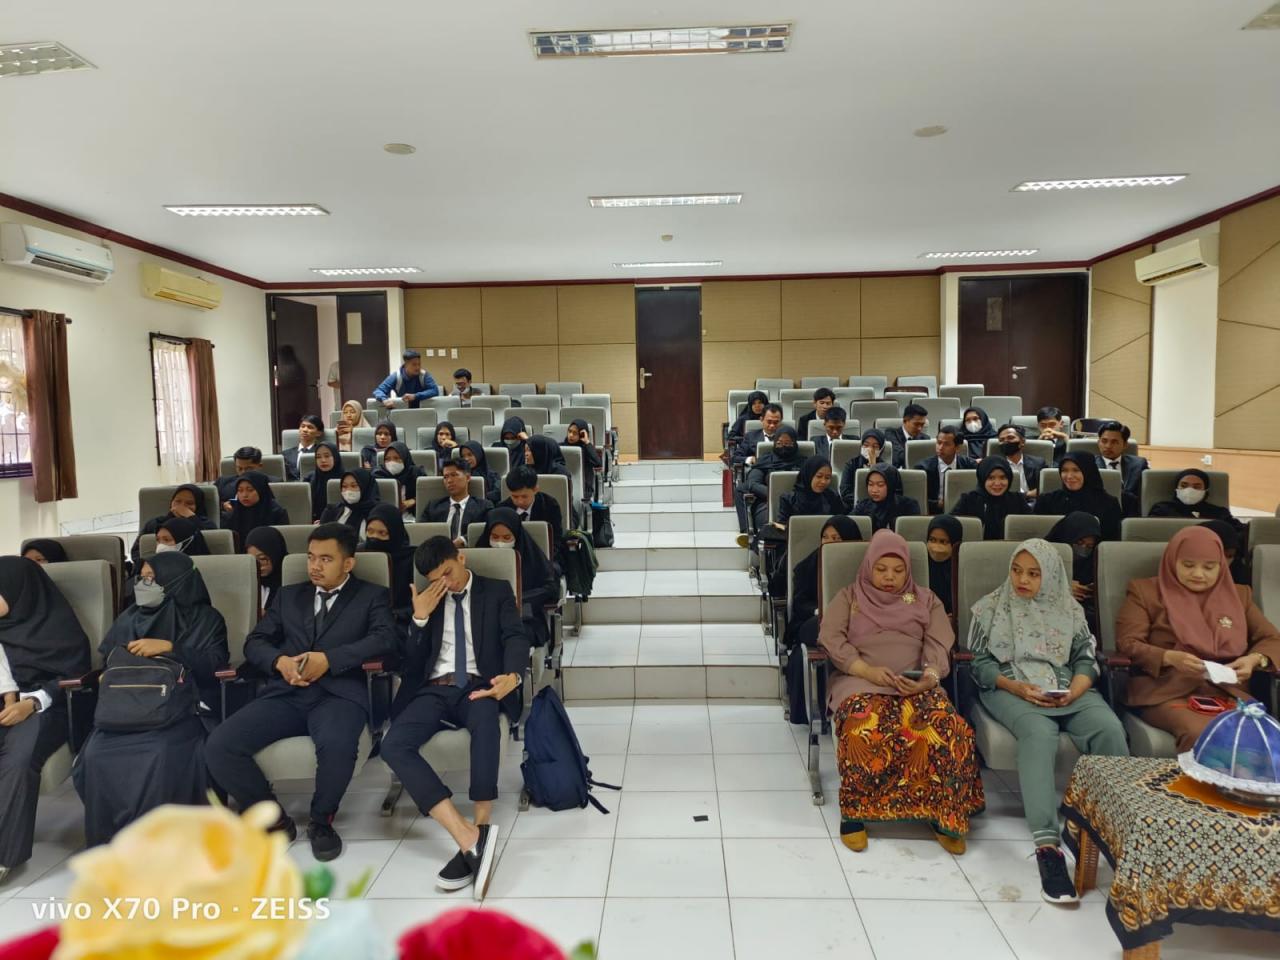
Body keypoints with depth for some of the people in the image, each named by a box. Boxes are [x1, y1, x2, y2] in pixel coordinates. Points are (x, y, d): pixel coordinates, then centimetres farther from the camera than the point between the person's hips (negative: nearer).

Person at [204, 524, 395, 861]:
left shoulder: (371, 596, 12)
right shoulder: (289, 595, 25)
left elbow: (384, 639, -5)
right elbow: (255, 642, 18)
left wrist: (329, 659, -17)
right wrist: (279, 661, -6)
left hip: (338, 694, -4)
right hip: (285, 693, 4)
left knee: (337, 746, -36)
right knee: (218, 746, -19)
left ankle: (321, 820, -4)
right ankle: (274, 818, 4)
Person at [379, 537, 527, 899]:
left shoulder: (497, 591, 12)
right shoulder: (426, 600, 19)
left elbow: (516, 637, -4)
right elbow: (408, 660, 14)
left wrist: (513, 675, -27)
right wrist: (420, 617, -3)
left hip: (477, 686, -2)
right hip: (433, 690, 3)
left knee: (485, 723, -40)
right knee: (393, 746, -29)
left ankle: (480, 831, -39)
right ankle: (471, 839, -39)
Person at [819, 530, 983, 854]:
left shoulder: (926, 600, 23)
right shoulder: (849, 597, 18)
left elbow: (938, 645, 9)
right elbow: (831, 638, 2)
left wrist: (929, 677, -15)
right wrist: (867, 670, -15)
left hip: (916, 684, 2)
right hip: (861, 681, -2)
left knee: (950, 728, -30)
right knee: (864, 731, -37)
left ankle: (943, 815, -12)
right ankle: (853, 810, -16)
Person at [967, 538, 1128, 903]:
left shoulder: (1070, 609, 16)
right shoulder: (990, 607, 8)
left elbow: (1086, 659, 10)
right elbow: (981, 664, 4)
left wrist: (1076, 689, -11)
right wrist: (1016, 686, -13)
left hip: (1068, 692, 4)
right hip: (1011, 691, -3)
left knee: (1110, 729, -29)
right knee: (1039, 733, -37)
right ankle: (1046, 846, -46)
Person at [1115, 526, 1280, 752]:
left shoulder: (1239, 595, 22)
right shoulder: (1145, 591, 10)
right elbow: (1127, 643, 0)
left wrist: (1254, 659, -5)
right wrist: (1170, 658, -18)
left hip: (1228, 692, 4)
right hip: (1166, 691, -4)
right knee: (1201, 734, -34)